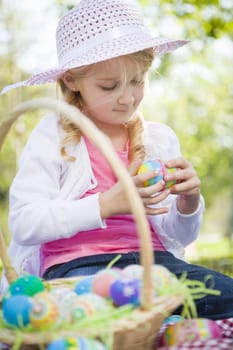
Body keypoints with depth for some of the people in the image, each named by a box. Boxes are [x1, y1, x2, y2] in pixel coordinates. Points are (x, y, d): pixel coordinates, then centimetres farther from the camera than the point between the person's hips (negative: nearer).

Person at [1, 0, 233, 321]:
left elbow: (178, 237, 17)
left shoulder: (161, 139, 13)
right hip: (75, 264, -4)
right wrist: (106, 205, -17)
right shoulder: (53, 137, -1)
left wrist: (188, 202, -6)